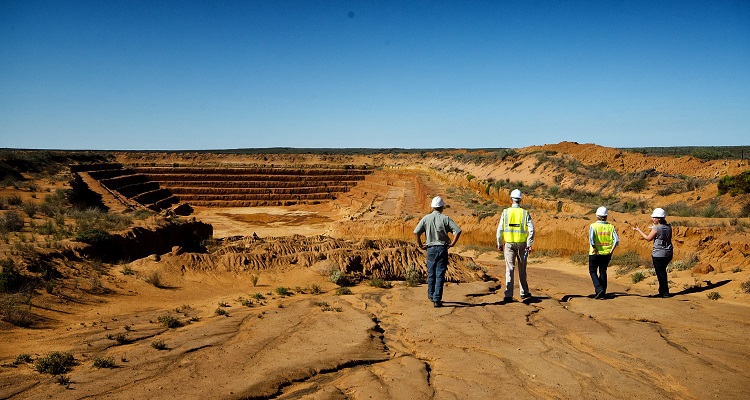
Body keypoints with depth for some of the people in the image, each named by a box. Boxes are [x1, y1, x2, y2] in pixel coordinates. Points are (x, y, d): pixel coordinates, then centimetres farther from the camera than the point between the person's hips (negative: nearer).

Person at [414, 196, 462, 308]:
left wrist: (420, 245, 2)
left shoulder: (426, 218, -1)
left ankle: (431, 295, 32)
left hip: (430, 248, 2)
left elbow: (416, 232, -8)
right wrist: (452, 243, -3)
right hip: (442, 248, -2)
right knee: (440, 275, -1)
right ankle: (437, 300, -4)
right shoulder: (445, 218, -4)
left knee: (431, 274, 17)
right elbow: (458, 231, -12)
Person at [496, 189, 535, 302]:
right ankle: (524, 292, 28)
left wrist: (499, 244, 7)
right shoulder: (525, 213, -3)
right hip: (521, 244, 1)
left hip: (509, 244, -1)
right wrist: (529, 245, -5)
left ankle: (508, 295, -9)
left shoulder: (505, 212, -3)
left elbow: (500, 230, -3)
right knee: (522, 269, 16)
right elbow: (531, 230, -9)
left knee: (509, 269, -1)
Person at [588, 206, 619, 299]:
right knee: (603, 272, 17)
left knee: (593, 271, 12)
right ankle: (603, 293, 18)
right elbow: (616, 240, -7)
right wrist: (611, 251, -3)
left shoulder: (593, 226, -9)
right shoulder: (610, 227, 1)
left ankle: (599, 289, -6)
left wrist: (595, 251, -13)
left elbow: (591, 240, -21)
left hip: (595, 254, -3)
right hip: (606, 254, 4)